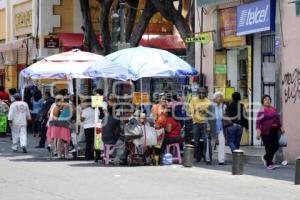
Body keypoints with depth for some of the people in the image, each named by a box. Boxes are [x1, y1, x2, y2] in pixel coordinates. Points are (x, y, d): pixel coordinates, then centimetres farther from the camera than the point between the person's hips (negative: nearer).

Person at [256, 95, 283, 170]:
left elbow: (278, 119, 22)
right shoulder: (262, 111, -8)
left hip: (274, 131, 6)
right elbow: (258, 122, -13)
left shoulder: (274, 109, 11)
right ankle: (269, 164, 6)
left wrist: (280, 128, 23)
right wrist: (258, 132, -22)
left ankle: (265, 158, 28)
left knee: (276, 146, 5)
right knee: (269, 148, -5)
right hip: (266, 132, -6)